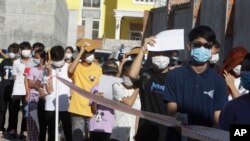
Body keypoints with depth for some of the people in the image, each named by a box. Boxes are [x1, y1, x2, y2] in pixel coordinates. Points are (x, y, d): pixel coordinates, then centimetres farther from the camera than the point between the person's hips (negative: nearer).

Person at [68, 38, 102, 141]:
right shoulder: (77, 66, -3)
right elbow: (70, 71, -27)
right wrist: (81, 52, -23)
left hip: (92, 109, 2)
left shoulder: (98, 68, 4)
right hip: (78, 109, -2)